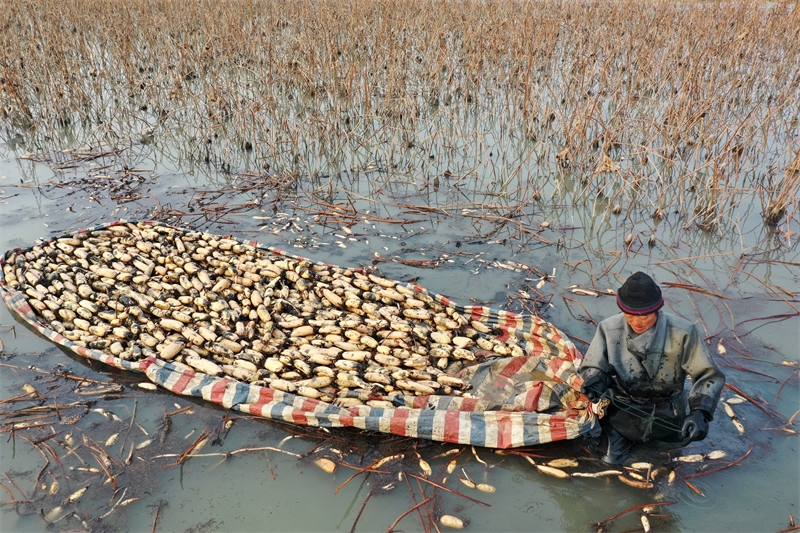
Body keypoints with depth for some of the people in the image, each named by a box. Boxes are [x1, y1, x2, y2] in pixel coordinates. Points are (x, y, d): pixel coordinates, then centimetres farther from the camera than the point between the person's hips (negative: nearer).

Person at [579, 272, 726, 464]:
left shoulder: (682, 333, -25)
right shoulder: (609, 329, -23)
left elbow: (710, 375, -18)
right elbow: (592, 367, -10)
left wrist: (700, 412, -33)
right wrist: (595, 380, -34)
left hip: (666, 418, 0)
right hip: (624, 412, 0)